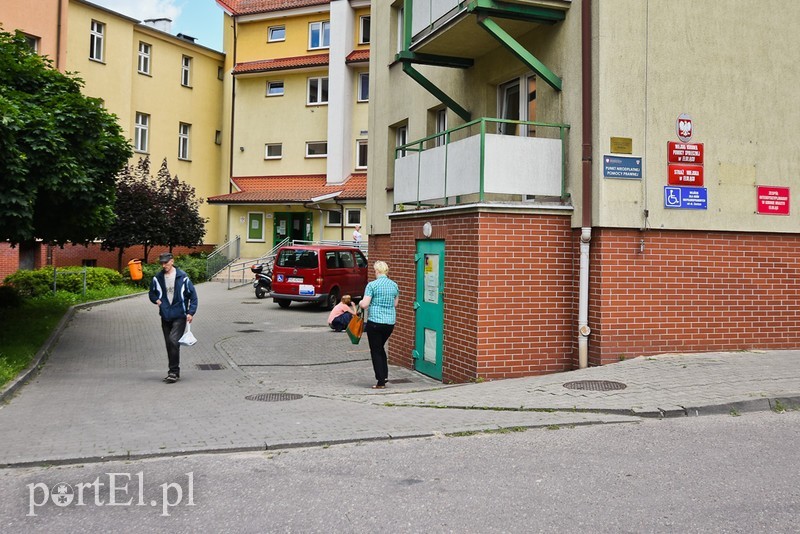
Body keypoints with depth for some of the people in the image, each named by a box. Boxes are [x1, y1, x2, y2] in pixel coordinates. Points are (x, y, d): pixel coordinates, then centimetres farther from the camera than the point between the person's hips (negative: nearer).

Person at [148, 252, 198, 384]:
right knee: (169, 344, 9)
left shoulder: (182, 277, -6)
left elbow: (193, 295, 0)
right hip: (165, 317, 4)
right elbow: (152, 294, 18)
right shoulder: (157, 278, 3)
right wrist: (157, 300, -4)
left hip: (179, 316, -4)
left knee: (173, 341, -17)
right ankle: (174, 372, 20)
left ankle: (174, 371, -9)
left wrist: (191, 312, -7)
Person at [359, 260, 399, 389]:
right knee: (380, 347, 24)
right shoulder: (394, 285, 6)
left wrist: (360, 303, 8)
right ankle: (384, 375, 18)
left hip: (375, 322, -5)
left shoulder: (372, 285, -11)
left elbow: (364, 304, -13)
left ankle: (381, 382, 5)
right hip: (390, 322, 5)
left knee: (376, 351, 5)